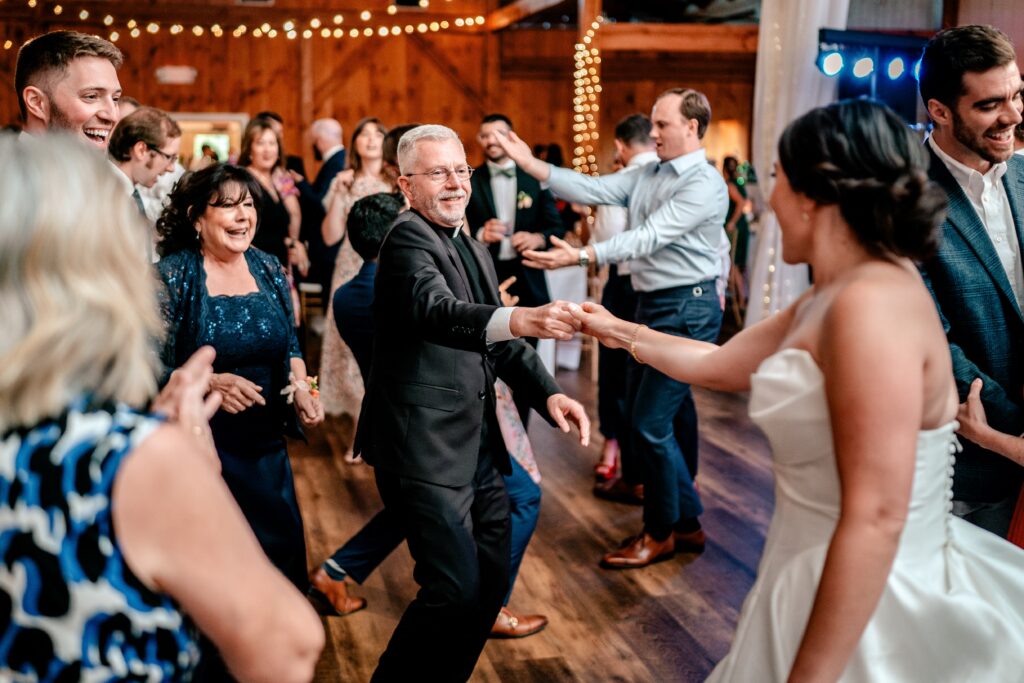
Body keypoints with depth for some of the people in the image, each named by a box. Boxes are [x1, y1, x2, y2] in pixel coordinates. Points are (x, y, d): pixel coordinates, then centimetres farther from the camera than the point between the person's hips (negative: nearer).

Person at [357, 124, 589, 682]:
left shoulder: (473, 249, 16)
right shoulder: (408, 239, -13)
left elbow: (501, 340, 18)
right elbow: (437, 310, -33)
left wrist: (549, 393, 0)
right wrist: (520, 319, -51)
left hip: (478, 447, 9)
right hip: (425, 448, -9)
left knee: (491, 583, 13)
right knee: (457, 589, -13)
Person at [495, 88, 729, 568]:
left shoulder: (704, 184, -16)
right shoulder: (648, 175, 10)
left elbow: (650, 236, -25)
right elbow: (595, 191, 3)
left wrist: (582, 257, -34)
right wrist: (532, 165, -5)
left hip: (686, 310, -9)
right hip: (652, 305, 9)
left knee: (650, 423, -7)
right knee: (671, 414, 15)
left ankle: (663, 532, 11)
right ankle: (686, 521, 29)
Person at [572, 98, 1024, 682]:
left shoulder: (872, 304, -24)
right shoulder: (835, 298, 7)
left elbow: (875, 520, -27)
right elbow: (718, 364, 21)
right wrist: (618, 330, 29)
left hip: (870, 615, -9)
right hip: (833, 593, 9)